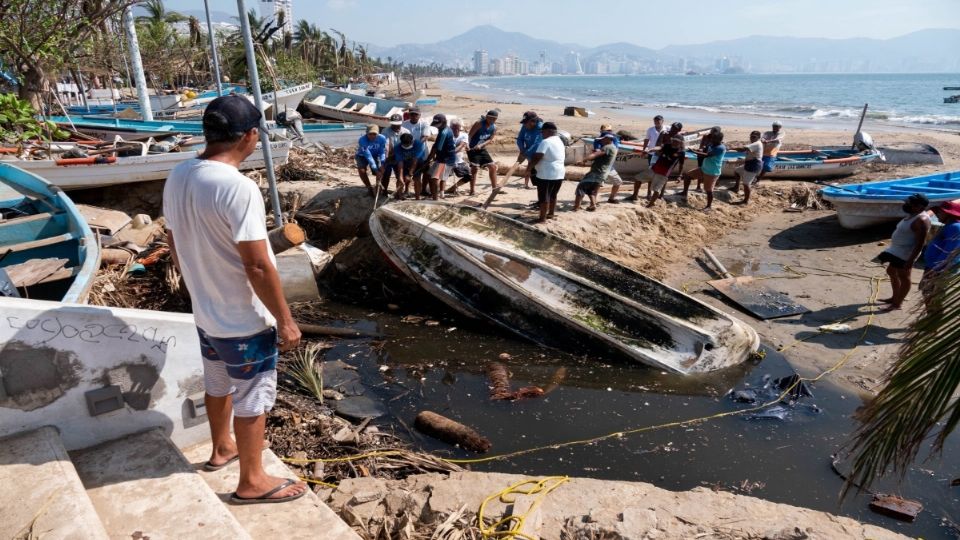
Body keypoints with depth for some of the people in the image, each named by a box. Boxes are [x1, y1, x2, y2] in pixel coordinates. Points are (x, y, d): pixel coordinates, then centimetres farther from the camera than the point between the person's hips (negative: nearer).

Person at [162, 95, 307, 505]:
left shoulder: (178, 177, -2)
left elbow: (175, 245, 9)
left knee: (217, 385, 27)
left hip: (205, 313, 8)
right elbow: (257, 267, -26)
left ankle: (221, 448, 49)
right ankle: (252, 482, 26)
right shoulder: (239, 188, -28)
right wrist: (285, 320, -16)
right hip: (245, 321, -8)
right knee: (252, 399, 9)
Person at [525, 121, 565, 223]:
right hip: (559, 173, 9)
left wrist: (528, 169, -12)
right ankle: (551, 214, 30)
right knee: (553, 195, 21)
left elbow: (536, 158, -20)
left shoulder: (546, 142, -16)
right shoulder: (560, 141, 15)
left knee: (544, 196, -3)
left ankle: (542, 218, -1)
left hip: (547, 175, -9)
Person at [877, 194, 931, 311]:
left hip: (906, 254, -10)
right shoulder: (912, 215, 9)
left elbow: (920, 243, -25)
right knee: (891, 272, 20)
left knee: (903, 277, 1)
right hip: (897, 251, 10)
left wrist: (911, 260, -27)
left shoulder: (921, 220, -22)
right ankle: (895, 297, 34)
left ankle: (898, 303, 12)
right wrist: (892, 250, 23)